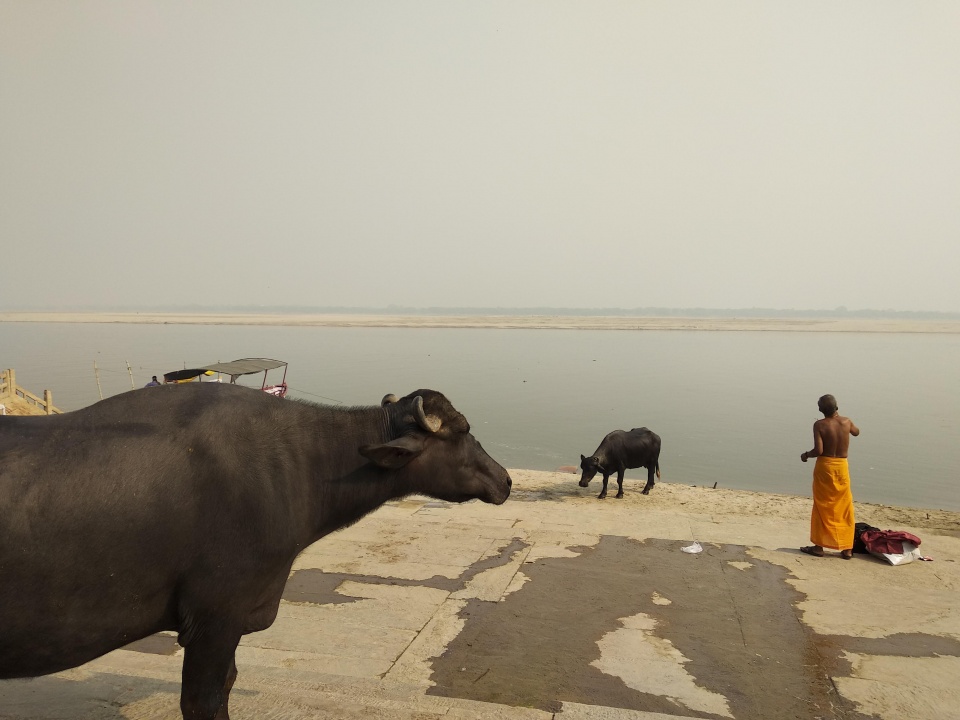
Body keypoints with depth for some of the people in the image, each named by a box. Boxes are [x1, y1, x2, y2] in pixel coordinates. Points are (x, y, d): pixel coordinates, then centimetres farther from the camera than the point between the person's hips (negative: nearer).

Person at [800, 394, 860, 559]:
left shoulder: (819, 425, -12)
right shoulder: (846, 421, -1)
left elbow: (818, 450, -19)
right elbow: (856, 432, 23)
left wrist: (806, 455, 0)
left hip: (825, 466, -3)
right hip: (842, 467, 3)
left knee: (822, 508, 6)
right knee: (844, 508, 10)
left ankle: (819, 546, 11)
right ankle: (847, 549, 14)